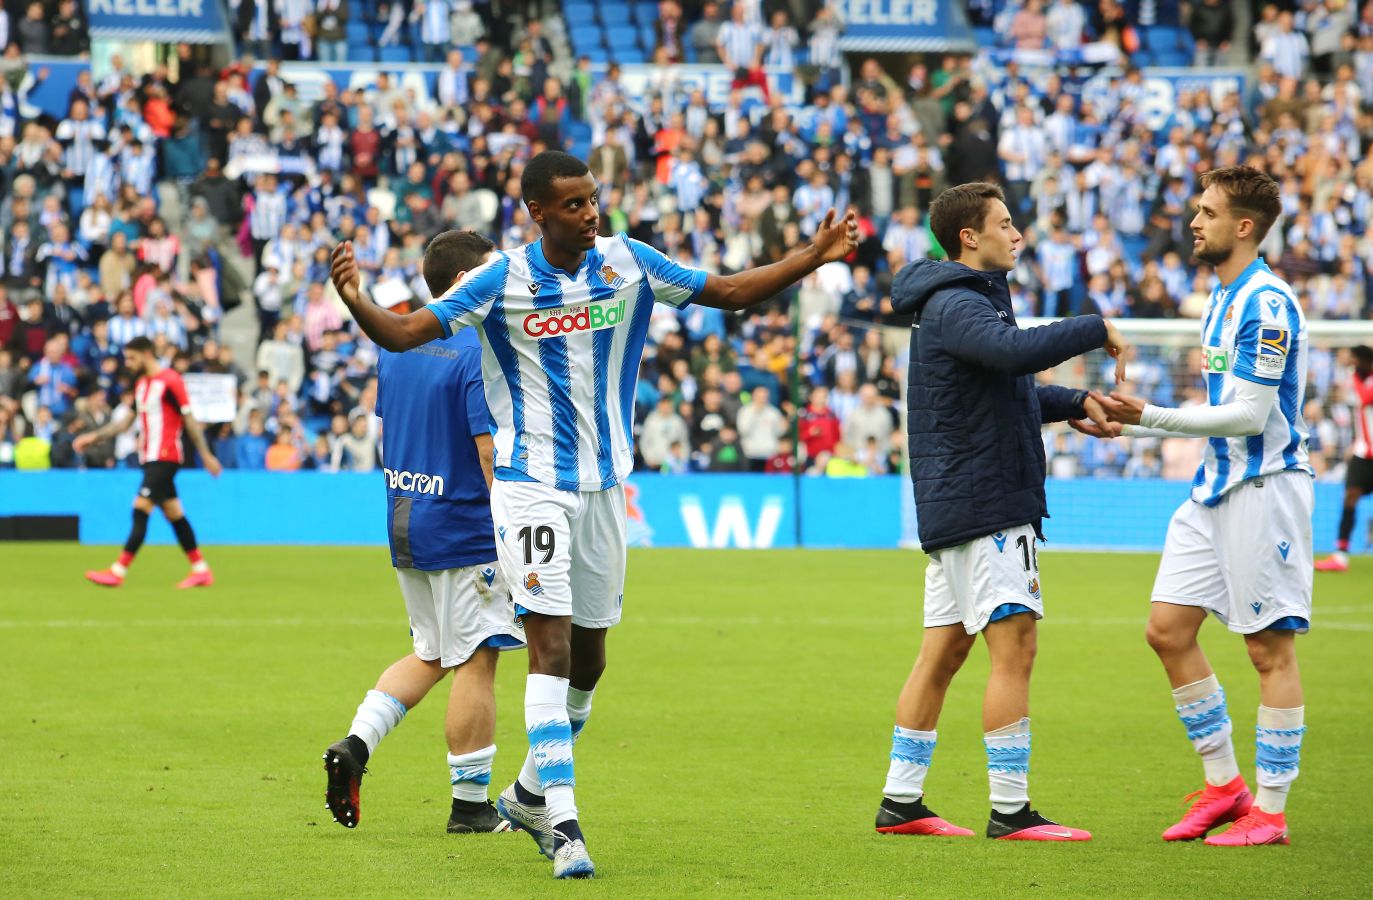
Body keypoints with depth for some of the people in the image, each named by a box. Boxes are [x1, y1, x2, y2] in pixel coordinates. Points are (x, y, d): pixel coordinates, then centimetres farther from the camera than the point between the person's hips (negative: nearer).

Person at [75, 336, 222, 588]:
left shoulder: (169, 381, -11)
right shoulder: (141, 385, 15)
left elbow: (190, 420, -11)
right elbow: (127, 421, 22)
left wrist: (205, 455, -11)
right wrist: (95, 436, 15)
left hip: (164, 458, -9)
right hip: (150, 459, 9)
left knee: (140, 511, -12)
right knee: (174, 515, 10)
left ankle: (118, 572, -13)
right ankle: (201, 570, 14)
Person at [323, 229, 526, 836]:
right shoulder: (479, 353, -16)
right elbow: (492, 451, -20)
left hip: (405, 524, 8)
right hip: (465, 531, -8)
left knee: (430, 655, 19)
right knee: (474, 663, 0)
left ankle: (355, 745, 3)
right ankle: (471, 805, 5)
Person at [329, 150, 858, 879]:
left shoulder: (628, 263, 0)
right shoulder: (501, 281, -10)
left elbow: (731, 292, 7)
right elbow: (404, 333, -13)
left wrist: (814, 257, -2)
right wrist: (354, 301, -32)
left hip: (604, 485, 5)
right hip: (531, 485, -5)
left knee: (589, 656, 11)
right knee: (551, 646, -15)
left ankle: (531, 792, 31)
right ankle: (561, 819, -15)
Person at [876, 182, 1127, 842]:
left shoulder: (969, 302, 20)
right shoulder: (955, 305, -14)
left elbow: (1006, 386, 31)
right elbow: (1016, 352, -34)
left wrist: (1071, 404, 17)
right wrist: (1096, 330, -22)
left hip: (956, 507, 11)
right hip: (982, 503, -11)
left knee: (943, 652, 11)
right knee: (1013, 647, -11)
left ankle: (900, 802, 14)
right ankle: (1011, 812, -11)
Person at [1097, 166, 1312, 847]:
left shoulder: (1267, 304, -15)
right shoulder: (1222, 299, 15)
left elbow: (1250, 415, -20)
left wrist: (1151, 417, -20)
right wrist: (1129, 424, 20)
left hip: (1263, 485, -10)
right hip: (1215, 485, 10)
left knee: (1270, 649, -3)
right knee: (1168, 629, 5)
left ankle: (1270, 812, 2)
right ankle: (1221, 784, 14)